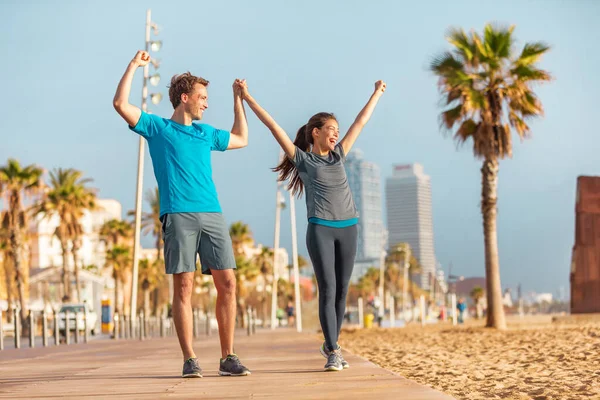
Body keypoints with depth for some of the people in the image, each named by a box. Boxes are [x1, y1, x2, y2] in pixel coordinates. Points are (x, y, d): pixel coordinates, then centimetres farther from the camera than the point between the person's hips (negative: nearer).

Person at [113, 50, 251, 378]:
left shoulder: (205, 133, 23)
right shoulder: (158, 128, 9)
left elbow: (240, 139, 39)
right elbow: (121, 105, -2)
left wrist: (238, 99, 38)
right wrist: (134, 66, 2)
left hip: (212, 215, 5)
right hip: (178, 216, -5)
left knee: (227, 283, -3)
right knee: (183, 286, -6)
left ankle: (228, 358, 2)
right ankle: (190, 360, -2)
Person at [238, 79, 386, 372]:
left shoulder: (338, 154, 15)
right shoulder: (302, 159, 3)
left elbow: (361, 121, 24)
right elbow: (273, 127, 0)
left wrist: (377, 93, 32)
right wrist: (247, 98, -2)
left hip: (348, 228, 5)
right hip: (320, 229, -4)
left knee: (341, 290, 6)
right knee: (327, 289, -9)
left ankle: (330, 345, 19)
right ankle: (333, 352, -8)